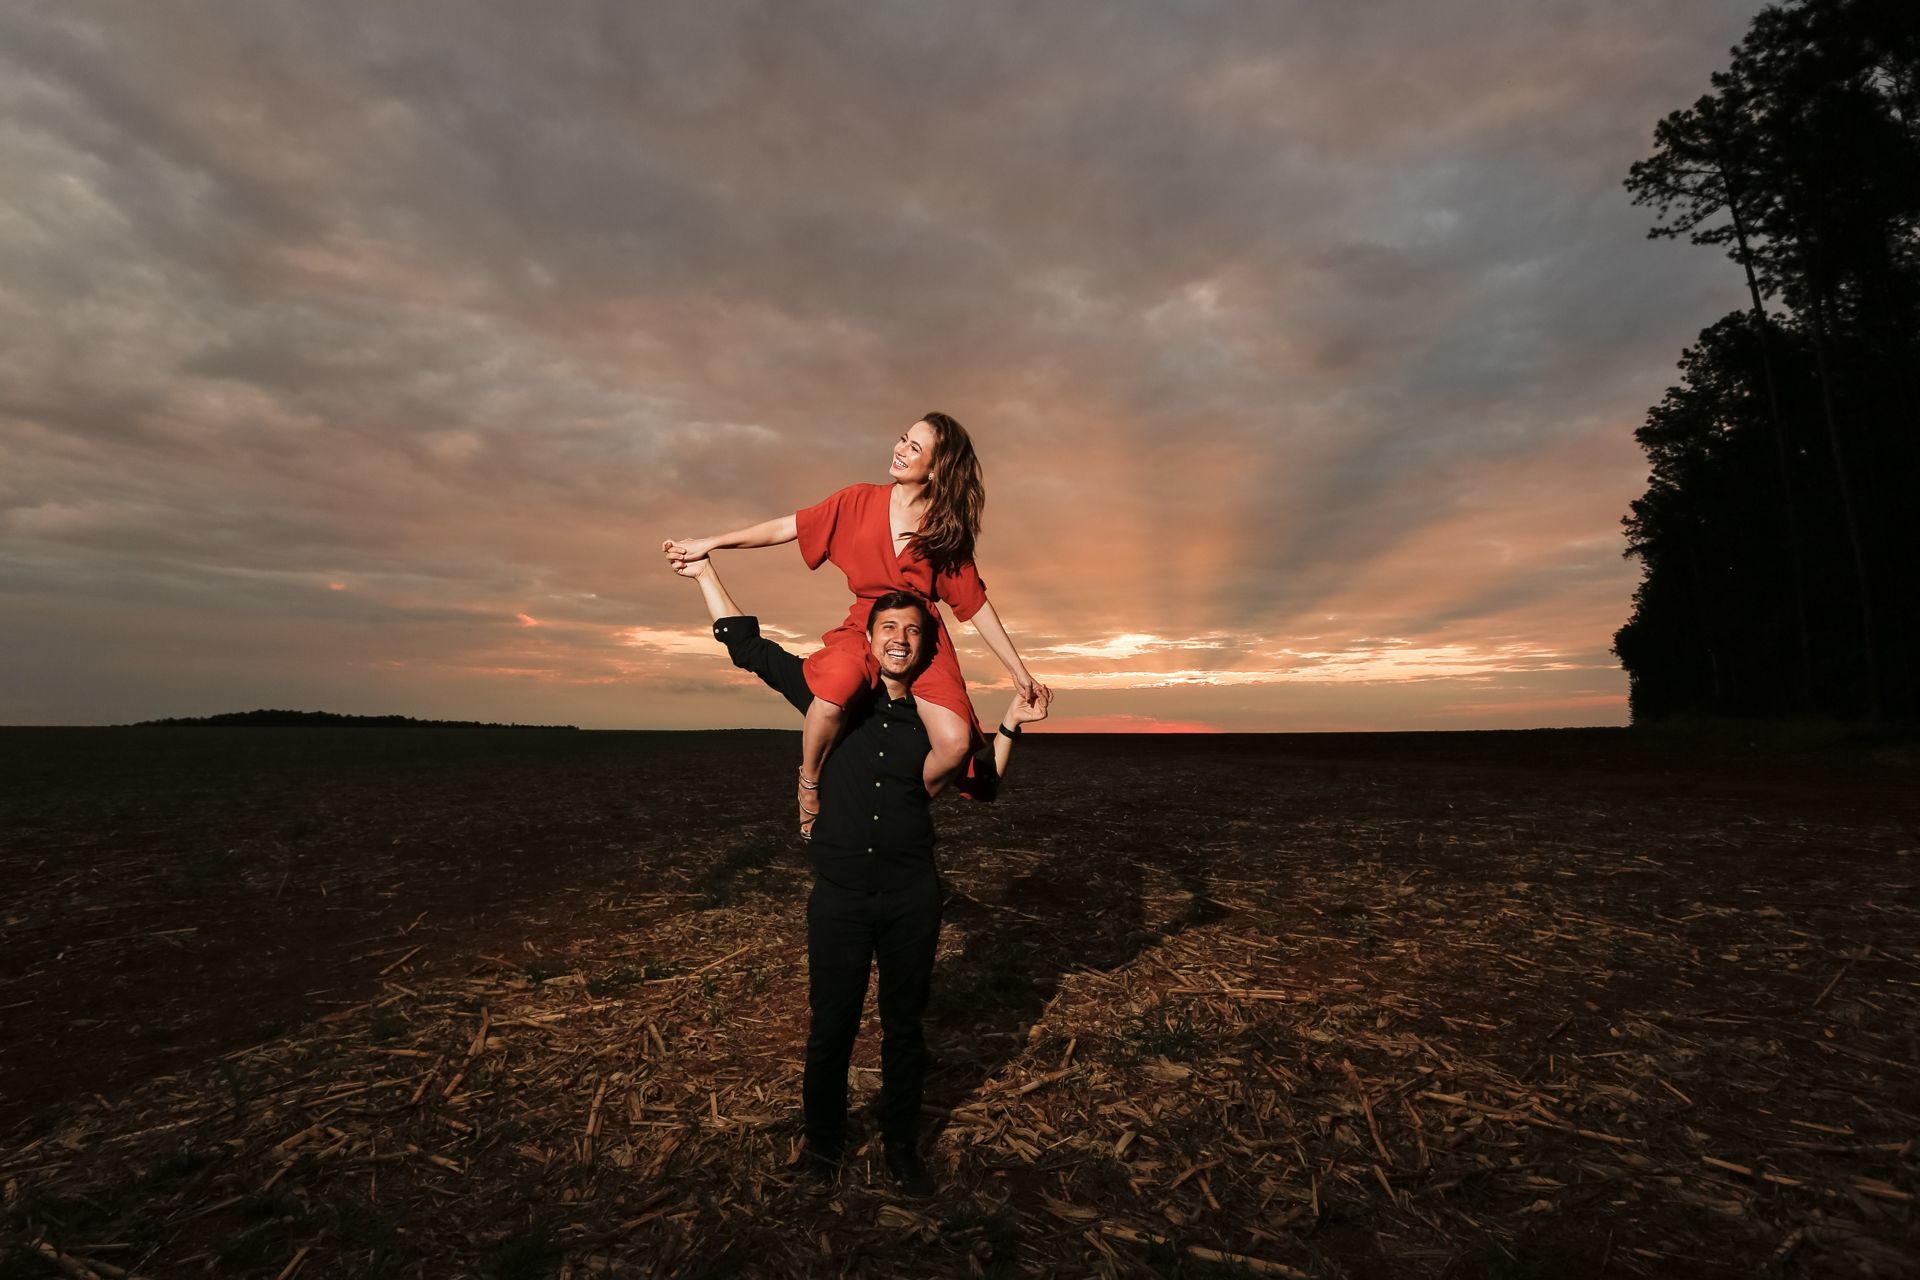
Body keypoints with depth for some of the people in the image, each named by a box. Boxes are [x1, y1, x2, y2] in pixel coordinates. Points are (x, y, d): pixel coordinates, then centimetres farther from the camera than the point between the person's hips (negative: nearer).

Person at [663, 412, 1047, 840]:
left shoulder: (945, 530, 0)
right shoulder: (860, 502, 0)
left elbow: (976, 604, 2)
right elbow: (788, 527, 3)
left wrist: (1018, 671, 1)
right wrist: (710, 543, 2)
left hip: (924, 639, 1)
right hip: (864, 627, 0)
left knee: (955, 744, -23)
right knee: (832, 693, -36)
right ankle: (809, 787, -5)